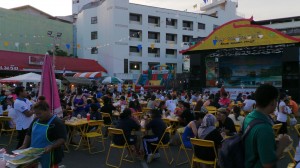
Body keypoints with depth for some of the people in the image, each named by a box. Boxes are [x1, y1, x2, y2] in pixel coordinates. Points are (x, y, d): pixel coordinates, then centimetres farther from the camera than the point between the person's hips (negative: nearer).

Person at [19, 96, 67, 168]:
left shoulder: (57, 123, -16)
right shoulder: (36, 120, 7)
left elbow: (62, 139, -19)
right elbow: (29, 134, 16)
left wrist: (50, 146, -33)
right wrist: (24, 145, 1)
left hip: (49, 157, -7)